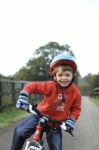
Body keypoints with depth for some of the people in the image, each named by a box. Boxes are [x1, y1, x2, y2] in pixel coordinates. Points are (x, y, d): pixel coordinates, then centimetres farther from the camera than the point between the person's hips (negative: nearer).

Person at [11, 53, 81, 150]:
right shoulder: (50, 86, -19)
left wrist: (71, 120, -16)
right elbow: (32, 86, -16)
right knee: (20, 132, -19)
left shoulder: (75, 92, -11)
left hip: (56, 122, 1)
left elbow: (76, 108, 1)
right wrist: (24, 95, -33)